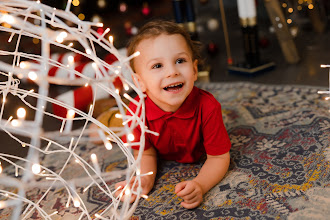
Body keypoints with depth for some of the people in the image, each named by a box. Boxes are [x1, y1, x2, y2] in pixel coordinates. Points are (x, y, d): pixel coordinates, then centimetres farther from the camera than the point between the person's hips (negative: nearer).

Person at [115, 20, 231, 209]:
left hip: (196, 157, 0)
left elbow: (219, 157, -33)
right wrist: (144, 180, -44)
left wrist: (199, 185, -54)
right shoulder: (138, 110, -38)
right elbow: (146, 153, -21)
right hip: (162, 156, 0)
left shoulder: (207, 107, -43)